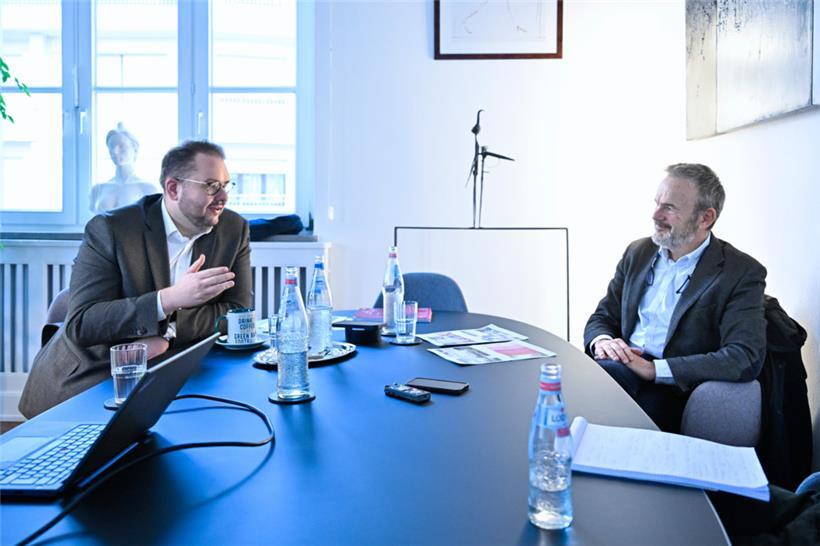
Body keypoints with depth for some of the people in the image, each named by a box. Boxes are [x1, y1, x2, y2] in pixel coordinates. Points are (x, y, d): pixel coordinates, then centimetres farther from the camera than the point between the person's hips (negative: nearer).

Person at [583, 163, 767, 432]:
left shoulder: (742, 273, -5)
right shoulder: (638, 252, 12)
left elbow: (746, 359, -16)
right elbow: (603, 317, 16)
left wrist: (654, 369, -22)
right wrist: (602, 341, -10)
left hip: (673, 390, -4)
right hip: (622, 367, 5)